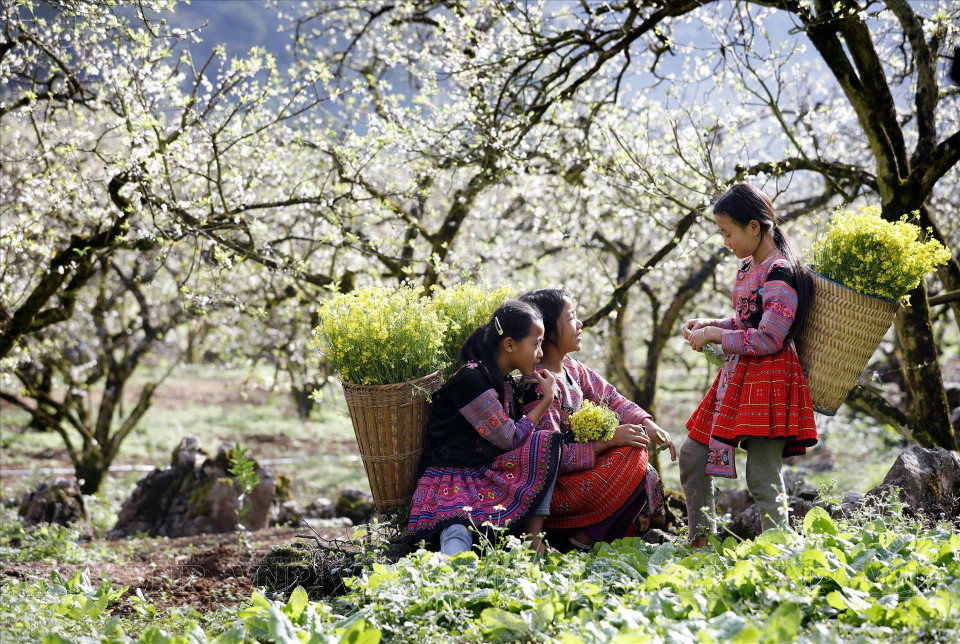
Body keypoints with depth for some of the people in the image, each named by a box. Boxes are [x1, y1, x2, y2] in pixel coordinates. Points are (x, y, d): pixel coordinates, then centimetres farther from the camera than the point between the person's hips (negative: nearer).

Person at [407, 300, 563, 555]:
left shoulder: (502, 387, 14)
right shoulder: (471, 380, -16)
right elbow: (509, 440, -11)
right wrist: (546, 399, -1)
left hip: (486, 475, 9)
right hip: (451, 477, -9)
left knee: (546, 443, -9)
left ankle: (533, 538, -14)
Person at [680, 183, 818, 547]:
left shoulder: (779, 273, -17)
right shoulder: (747, 268, 13)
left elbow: (769, 338, -23)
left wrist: (715, 335, -16)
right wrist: (708, 326, 9)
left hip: (767, 381, -10)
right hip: (736, 379, 10)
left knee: (762, 476, -7)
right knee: (692, 455, 12)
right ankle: (700, 540, 22)